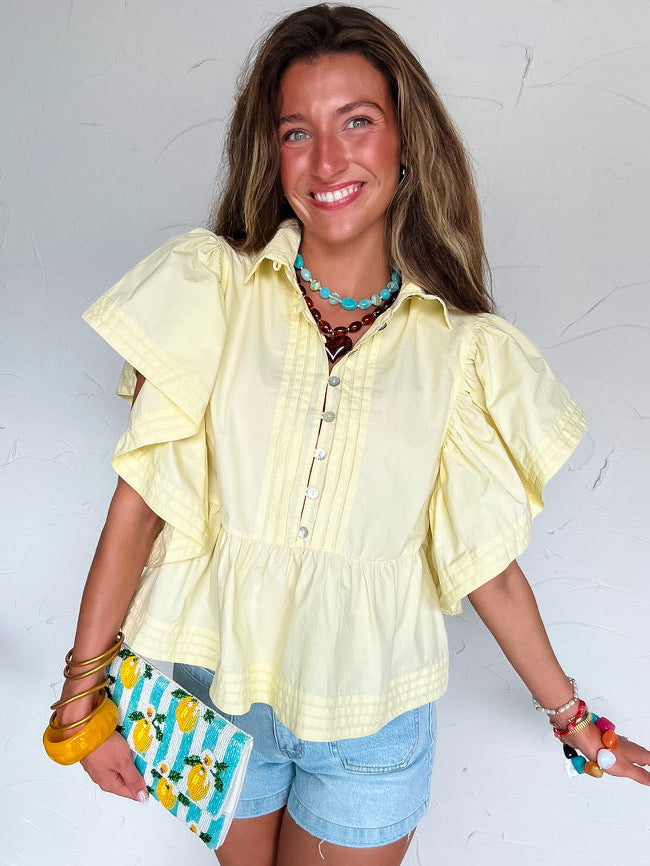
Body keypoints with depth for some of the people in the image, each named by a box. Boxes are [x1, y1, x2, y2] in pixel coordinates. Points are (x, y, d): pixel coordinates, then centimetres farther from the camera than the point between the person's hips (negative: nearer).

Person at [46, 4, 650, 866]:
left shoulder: (464, 349, -7)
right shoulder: (210, 287, -9)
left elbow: (488, 563, -1)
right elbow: (138, 504, -9)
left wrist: (573, 719, 6)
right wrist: (86, 692, -7)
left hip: (370, 706, 0)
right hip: (215, 678, 1)